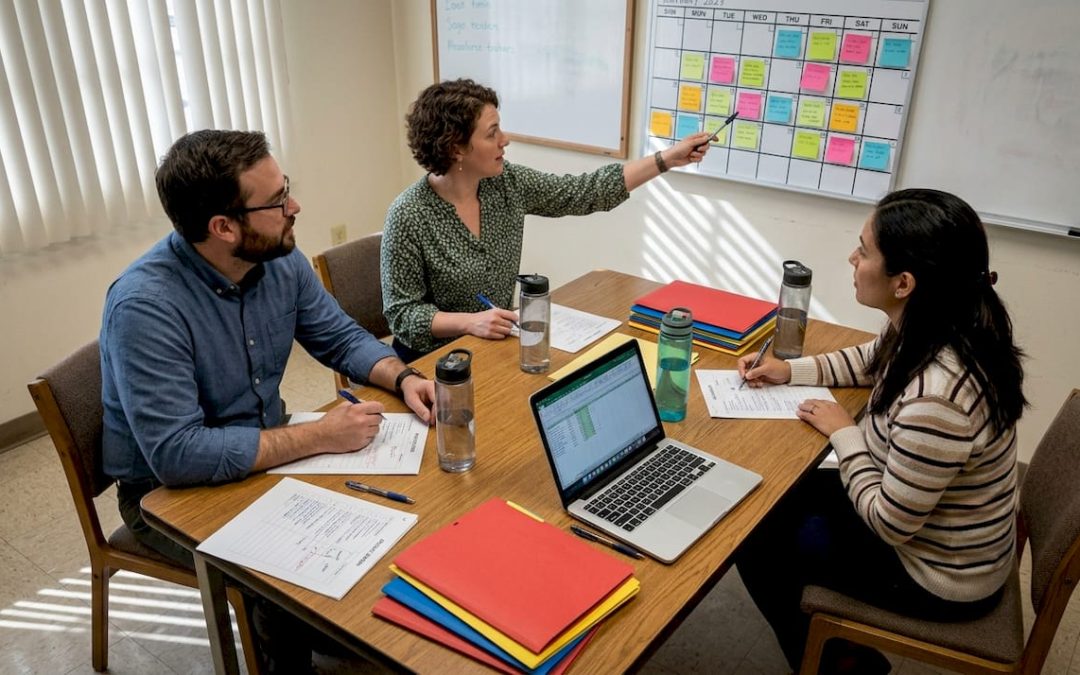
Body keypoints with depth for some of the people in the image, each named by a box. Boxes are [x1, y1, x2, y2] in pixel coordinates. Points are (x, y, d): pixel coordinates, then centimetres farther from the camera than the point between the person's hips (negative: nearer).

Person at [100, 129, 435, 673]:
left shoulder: (280, 260, -9)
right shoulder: (144, 305, -30)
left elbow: (341, 337, 4)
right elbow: (178, 455, -35)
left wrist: (402, 377, -15)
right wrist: (319, 436, -31)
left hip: (265, 456, 6)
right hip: (170, 492, -6)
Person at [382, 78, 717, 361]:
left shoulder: (508, 183, -3)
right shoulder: (409, 215, -19)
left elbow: (586, 192, 2)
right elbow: (402, 313, -15)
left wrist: (668, 158, 2)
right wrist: (471, 322, -29)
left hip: (498, 346, 6)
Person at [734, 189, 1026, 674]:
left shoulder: (935, 397, -39)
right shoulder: (935, 330, -12)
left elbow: (890, 523, -27)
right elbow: (873, 361, 12)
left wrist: (843, 433, -15)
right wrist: (791, 370, 1)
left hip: (940, 577, -8)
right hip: (928, 526, 8)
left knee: (756, 539, 3)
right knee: (782, 499, 18)